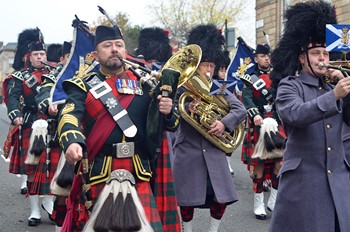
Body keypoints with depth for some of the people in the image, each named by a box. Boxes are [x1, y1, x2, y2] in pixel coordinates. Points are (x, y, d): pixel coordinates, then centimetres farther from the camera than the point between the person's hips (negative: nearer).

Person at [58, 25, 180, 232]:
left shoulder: (144, 82, 9)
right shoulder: (84, 86, 2)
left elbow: (169, 124, 8)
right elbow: (70, 116, -16)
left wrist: (167, 112, -16)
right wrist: (73, 142, -37)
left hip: (138, 172, 1)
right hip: (97, 172, -1)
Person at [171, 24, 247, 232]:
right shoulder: (182, 88, -4)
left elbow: (241, 110, -3)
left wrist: (224, 122, -20)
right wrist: (186, 110, -29)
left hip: (214, 152, 3)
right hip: (187, 153, -3)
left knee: (221, 197, 4)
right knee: (187, 199, 5)